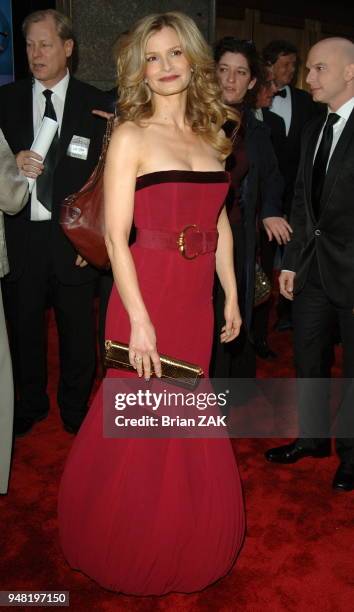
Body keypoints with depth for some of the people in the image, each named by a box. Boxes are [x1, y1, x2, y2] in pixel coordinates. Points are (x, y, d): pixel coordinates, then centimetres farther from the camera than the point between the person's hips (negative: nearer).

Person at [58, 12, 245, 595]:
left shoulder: (209, 134, 11)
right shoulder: (131, 135, -6)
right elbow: (116, 235, -12)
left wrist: (231, 297, 12)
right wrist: (138, 320, -18)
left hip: (197, 300, 5)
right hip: (147, 296, -5)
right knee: (142, 425, 7)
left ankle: (184, 543, 42)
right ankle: (133, 551, 35)